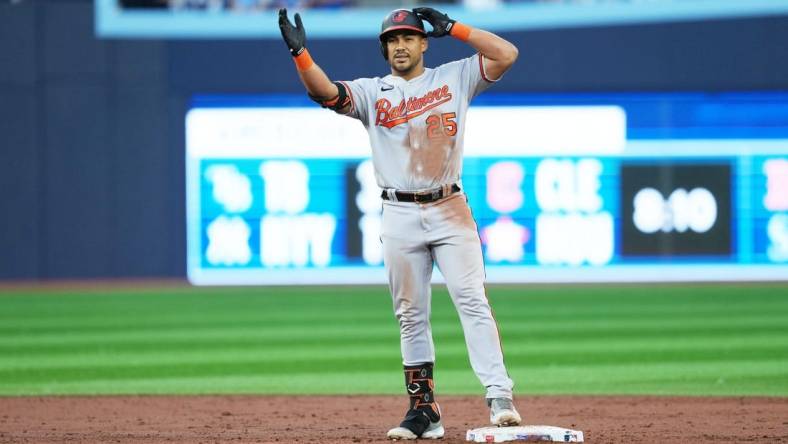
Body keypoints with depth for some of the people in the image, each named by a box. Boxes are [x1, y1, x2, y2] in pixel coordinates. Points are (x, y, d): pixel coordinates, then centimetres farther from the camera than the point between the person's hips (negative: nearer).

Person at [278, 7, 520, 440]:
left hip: (450, 209, -2)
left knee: (472, 302, -11)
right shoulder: (370, 92, 8)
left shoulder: (454, 78, 7)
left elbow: (507, 54, -2)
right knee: (410, 316, 5)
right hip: (400, 215, 2)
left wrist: (451, 27, -1)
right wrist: (299, 52, -25)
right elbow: (324, 92, -8)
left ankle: (499, 396, -17)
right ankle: (423, 409, 10)